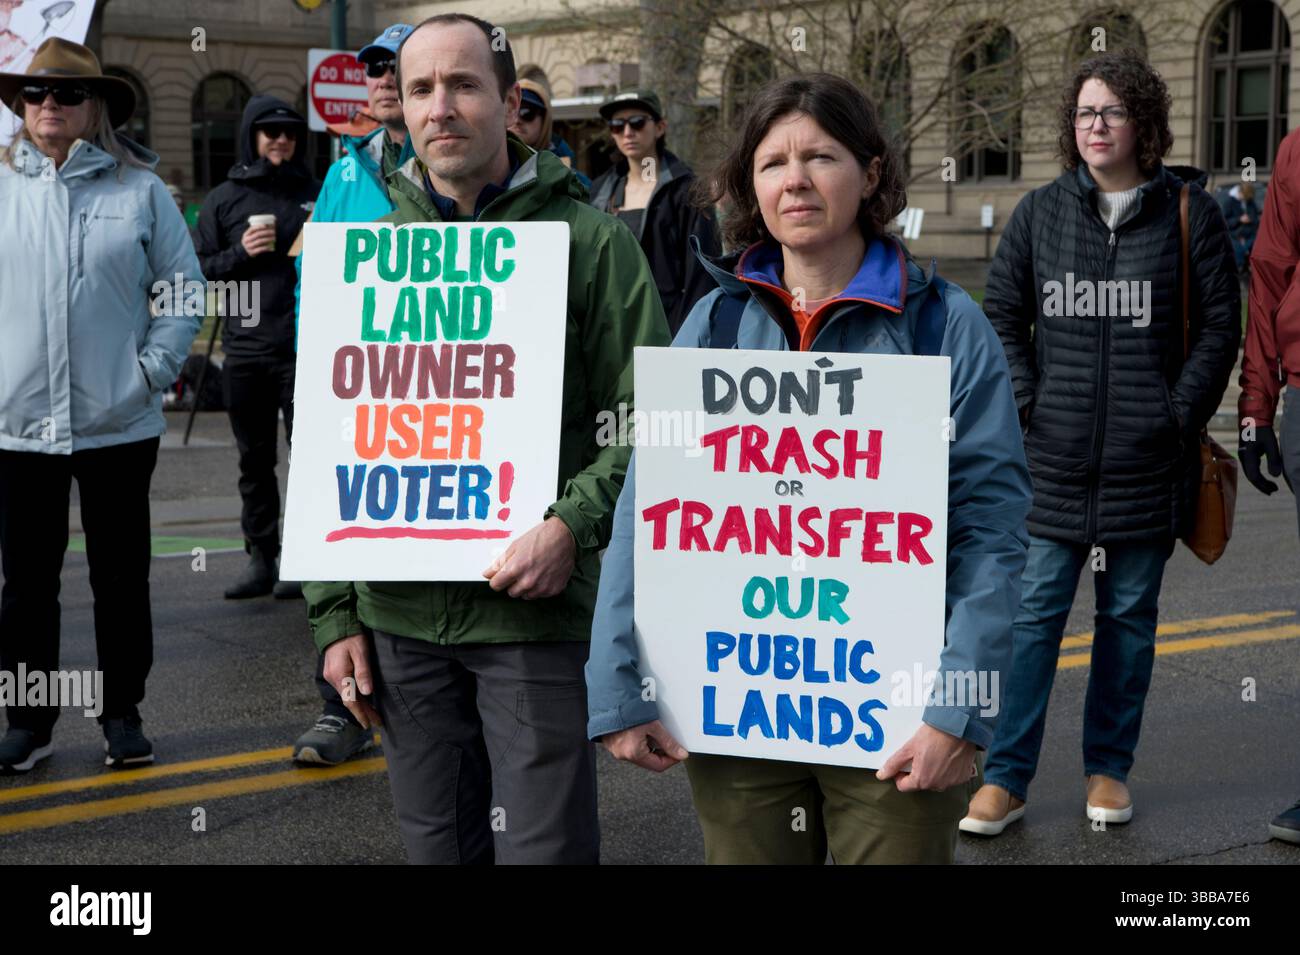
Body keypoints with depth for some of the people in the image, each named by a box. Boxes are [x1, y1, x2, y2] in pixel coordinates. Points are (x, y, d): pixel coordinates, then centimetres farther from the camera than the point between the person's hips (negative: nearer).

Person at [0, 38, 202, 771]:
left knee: (122, 576, 9)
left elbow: (183, 287, 4)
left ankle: (124, 711, 22)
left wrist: (156, 367, -5)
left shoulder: (139, 188, 1)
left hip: (119, 422, -1)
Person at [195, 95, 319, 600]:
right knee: (255, 460, 7)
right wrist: (240, 253, -9)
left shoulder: (314, 194, 8)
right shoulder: (223, 199, 8)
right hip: (245, 350, 1)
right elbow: (200, 270, 7)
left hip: (306, 347, -1)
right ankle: (260, 559, 14)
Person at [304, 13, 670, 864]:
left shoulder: (589, 241, -2)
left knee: (543, 845, -1)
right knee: (437, 844, 13)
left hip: (537, 613, -4)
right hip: (401, 615, 4)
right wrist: (335, 611, 8)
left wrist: (576, 524, -21)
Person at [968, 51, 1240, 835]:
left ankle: (1109, 768, 23)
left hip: (1146, 466, -1)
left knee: (1130, 615, 10)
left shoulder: (1189, 212, 1)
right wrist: (1029, 407, -1)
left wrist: (1178, 417, -6)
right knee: (1034, 611, 0)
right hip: (1053, 459, 1)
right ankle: (1005, 779, 5)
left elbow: (1220, 327, 2)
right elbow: (1002, 316, 10)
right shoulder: (1041, 212, 7)